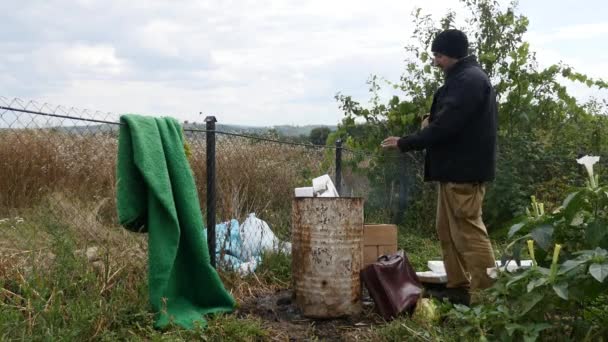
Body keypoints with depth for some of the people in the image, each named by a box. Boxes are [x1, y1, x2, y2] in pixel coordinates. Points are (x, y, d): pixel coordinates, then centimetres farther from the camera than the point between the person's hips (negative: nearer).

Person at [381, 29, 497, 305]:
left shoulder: (468, 80, -16)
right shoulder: (463, 77, 16)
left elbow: (446, 127, -22)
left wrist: (404, 143, -15)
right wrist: (432, 120, 3)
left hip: (464, 170, -11)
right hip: (455, 168, 11)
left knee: (469, 230, -7)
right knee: (447, 229, 15)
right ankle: (458, 288, 23)